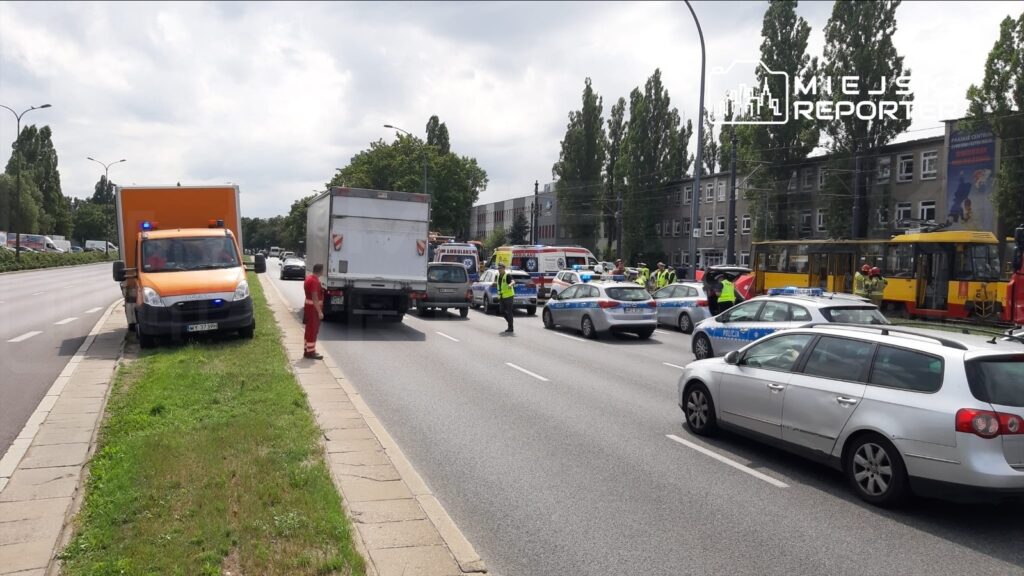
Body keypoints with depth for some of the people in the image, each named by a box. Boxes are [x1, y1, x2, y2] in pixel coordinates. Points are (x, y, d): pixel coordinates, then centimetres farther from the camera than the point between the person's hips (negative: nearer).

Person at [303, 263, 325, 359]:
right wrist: (320, 311, -24)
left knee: (310, 330, 16)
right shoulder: (314, 281, -22)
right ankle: (310, 352, 3)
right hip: (314, 308, -10)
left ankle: (308, 351, 23)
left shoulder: (309, 278, 11)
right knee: (313, 330, -3)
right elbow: (315, 298, -25)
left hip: (309, 307, 10)